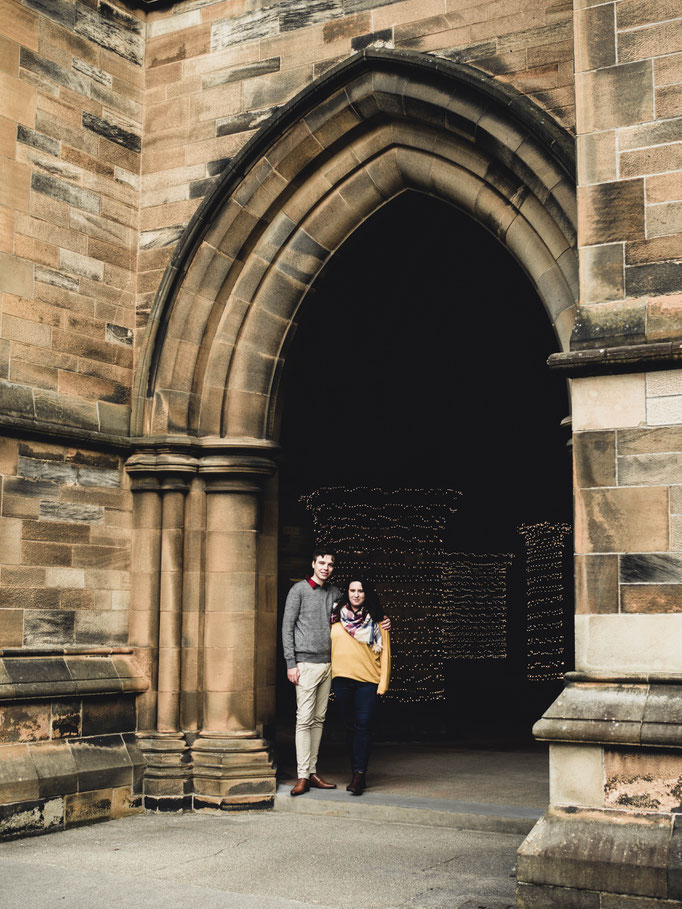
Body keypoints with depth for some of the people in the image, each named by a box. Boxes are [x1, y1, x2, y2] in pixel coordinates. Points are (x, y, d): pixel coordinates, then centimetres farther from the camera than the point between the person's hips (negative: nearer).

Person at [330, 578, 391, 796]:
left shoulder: (376, 621, 5)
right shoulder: (336, 617, 9)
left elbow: (384, 652, 5)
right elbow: (327, 644, 17)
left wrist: (383, 682, -2)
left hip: (368, 680, -2)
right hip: (342, 678, 2)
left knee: (363, 724, -12)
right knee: (350, 726, 6)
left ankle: (359, 774, -15)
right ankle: (357, 774, 13)